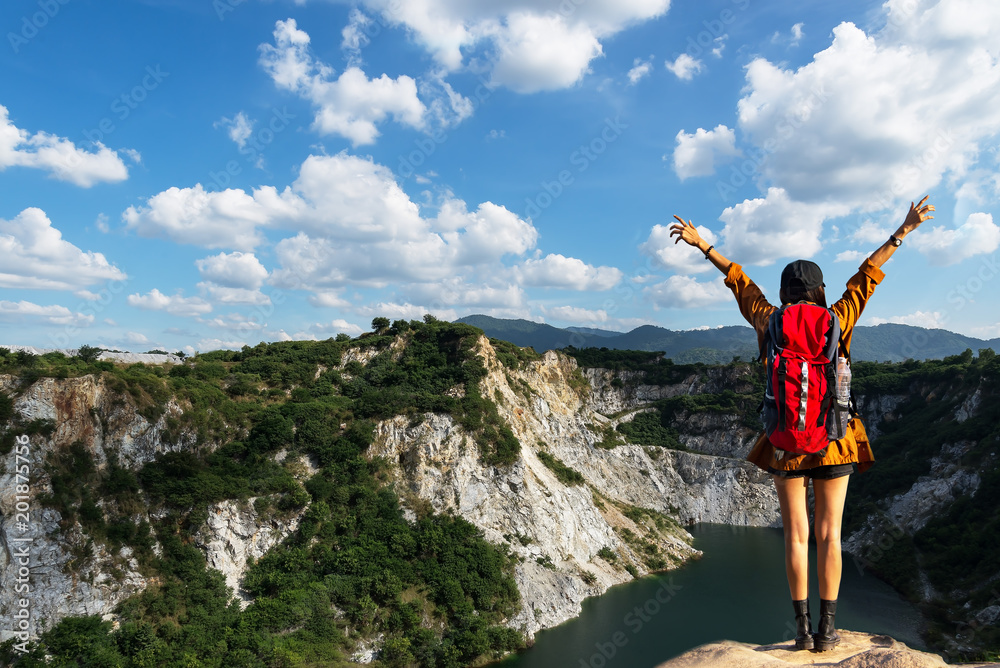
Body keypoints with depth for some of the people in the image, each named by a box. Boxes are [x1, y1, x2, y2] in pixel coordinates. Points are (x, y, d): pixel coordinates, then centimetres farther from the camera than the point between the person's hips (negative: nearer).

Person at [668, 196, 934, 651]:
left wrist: (702, 245, 18)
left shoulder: (770, 326, -3)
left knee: (796, 535, 7)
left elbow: (738, 280, 6)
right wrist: (903, 231, 12)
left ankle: (803, 628, 9)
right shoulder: (836, 324, -5)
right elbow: (868, 275, 3)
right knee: (829, 534, 7)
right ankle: (826, 629, 10)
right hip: (834, 441, 0)